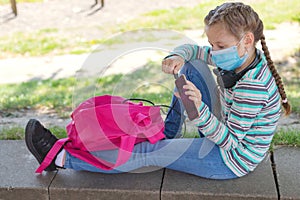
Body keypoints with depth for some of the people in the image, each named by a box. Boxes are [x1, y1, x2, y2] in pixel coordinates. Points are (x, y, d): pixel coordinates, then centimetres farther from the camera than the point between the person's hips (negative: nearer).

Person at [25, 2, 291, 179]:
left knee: (147, 153, -14)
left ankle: (63, 158, -5)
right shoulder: (240, 57, -5)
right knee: (190, 65, 8)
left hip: (232, 158, -9)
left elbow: (229, 142, -28)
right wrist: (177, 56, -18)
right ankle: (169, 134, 13)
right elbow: (192, 49, 7)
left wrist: (198, 110, -43)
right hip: (227, 132, 9)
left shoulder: (252, 88, -31)